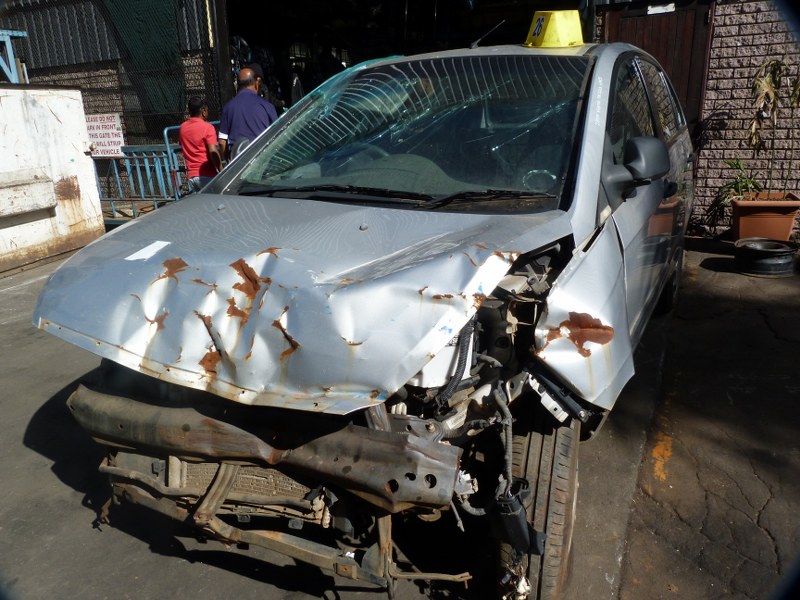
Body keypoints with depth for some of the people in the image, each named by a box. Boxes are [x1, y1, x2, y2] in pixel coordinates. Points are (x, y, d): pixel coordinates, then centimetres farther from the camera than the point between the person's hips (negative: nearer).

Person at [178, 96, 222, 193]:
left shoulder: (182, 128, 11)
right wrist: (221, 170, -13)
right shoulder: (207, 127, -9)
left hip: (191, 176, 6)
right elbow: (213, 152, -18)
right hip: (207, 175, -6)